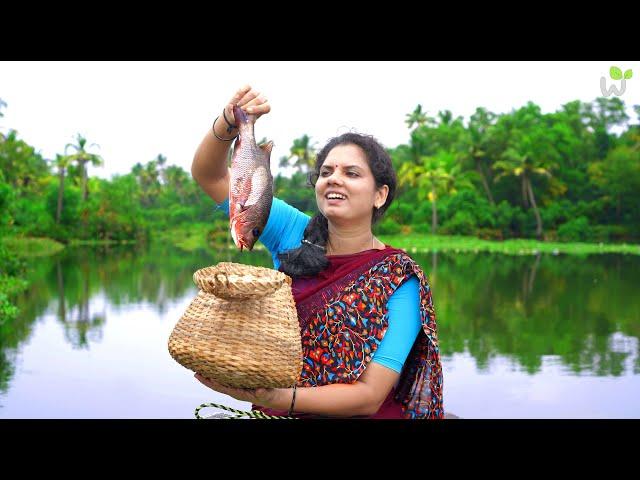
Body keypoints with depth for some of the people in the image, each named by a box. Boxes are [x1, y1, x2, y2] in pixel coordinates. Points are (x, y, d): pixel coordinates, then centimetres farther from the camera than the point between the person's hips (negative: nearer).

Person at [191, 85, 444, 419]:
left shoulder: (399, 280, -10)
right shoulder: (294, 233, 0)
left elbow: (370, 396, -16)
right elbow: (209, 175, 1)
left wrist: (282, 398, -30)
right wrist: (229, 124, -17)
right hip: (273, 413, 4)